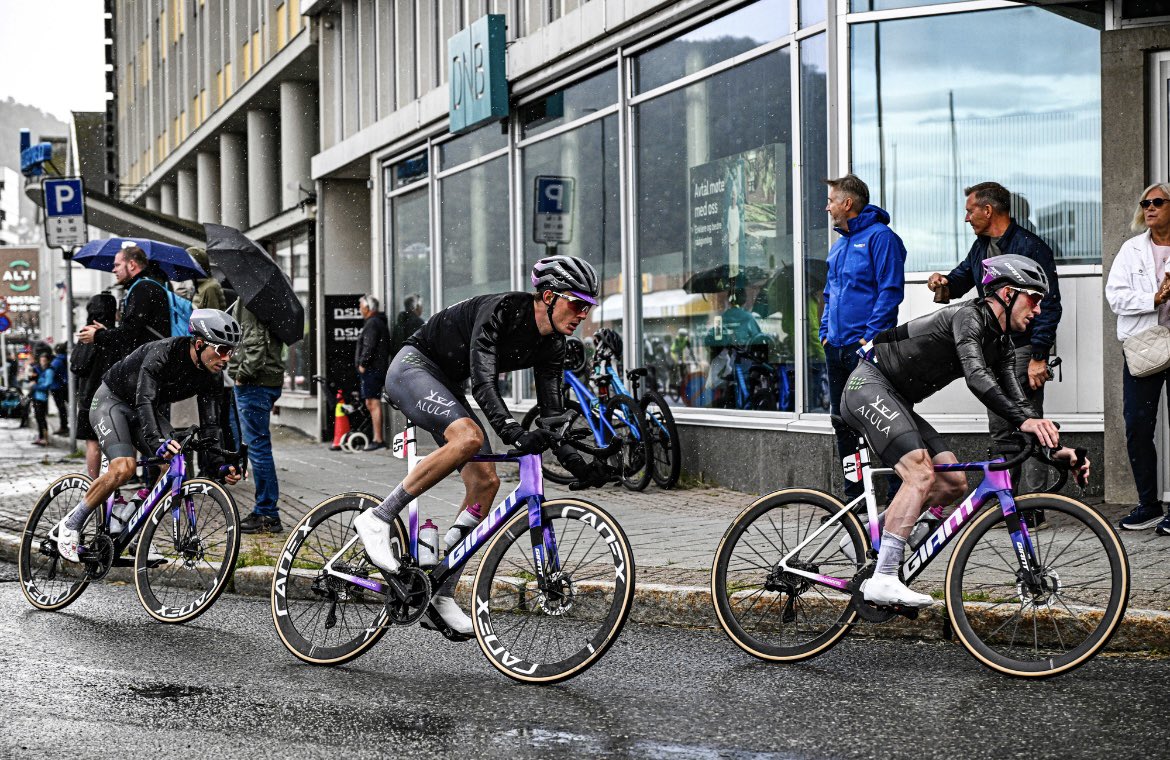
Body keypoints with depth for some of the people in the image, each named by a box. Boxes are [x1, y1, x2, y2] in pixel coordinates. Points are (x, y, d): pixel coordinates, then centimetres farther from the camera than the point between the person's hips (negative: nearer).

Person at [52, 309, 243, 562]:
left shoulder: (212, 375, -13)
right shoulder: (161, 354, -34)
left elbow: (209, 424, -11)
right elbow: (145, 401, -44)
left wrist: (221, 465, -25)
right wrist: (156, 441, -60)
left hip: (145, 411, 7)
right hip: (112, 401, -7)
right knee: (123, 468, -28)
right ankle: (71, 525, -10)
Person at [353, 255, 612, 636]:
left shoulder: (551, 345, -3)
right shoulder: (501, 309, -26)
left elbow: (551, 415, -2)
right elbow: (483, 383, -36)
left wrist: (579, 465, -16)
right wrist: (514, 433, -49)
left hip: (446, 385, 8)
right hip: (413, 367, -8)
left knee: (486, 482, -6)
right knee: (468, 436, -34)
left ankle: (441, 597, -1)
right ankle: (378, 518, -22)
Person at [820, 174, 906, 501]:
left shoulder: (880, 237, -8)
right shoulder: (839, 244, 19)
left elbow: (890, 291, -15)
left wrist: (871, 335, -19)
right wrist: (825, 332, 14)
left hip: (867, 348, -9)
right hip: (837, 348, 9)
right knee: (843, 421, 11)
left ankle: (899, 495, -2)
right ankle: (853, 495, 19)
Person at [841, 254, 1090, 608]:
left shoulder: (1001, 346, 11)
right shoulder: (969, 316, -18)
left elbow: (1015, 402, 9)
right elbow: (976, 377, -34)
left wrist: (1058, 449, -3)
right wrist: (1024, 420, -45)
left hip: (897, 402, 10)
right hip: (870, 386, -10)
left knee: (953, 482, 2)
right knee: (921, 474, -25)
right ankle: (882, 579, -27)